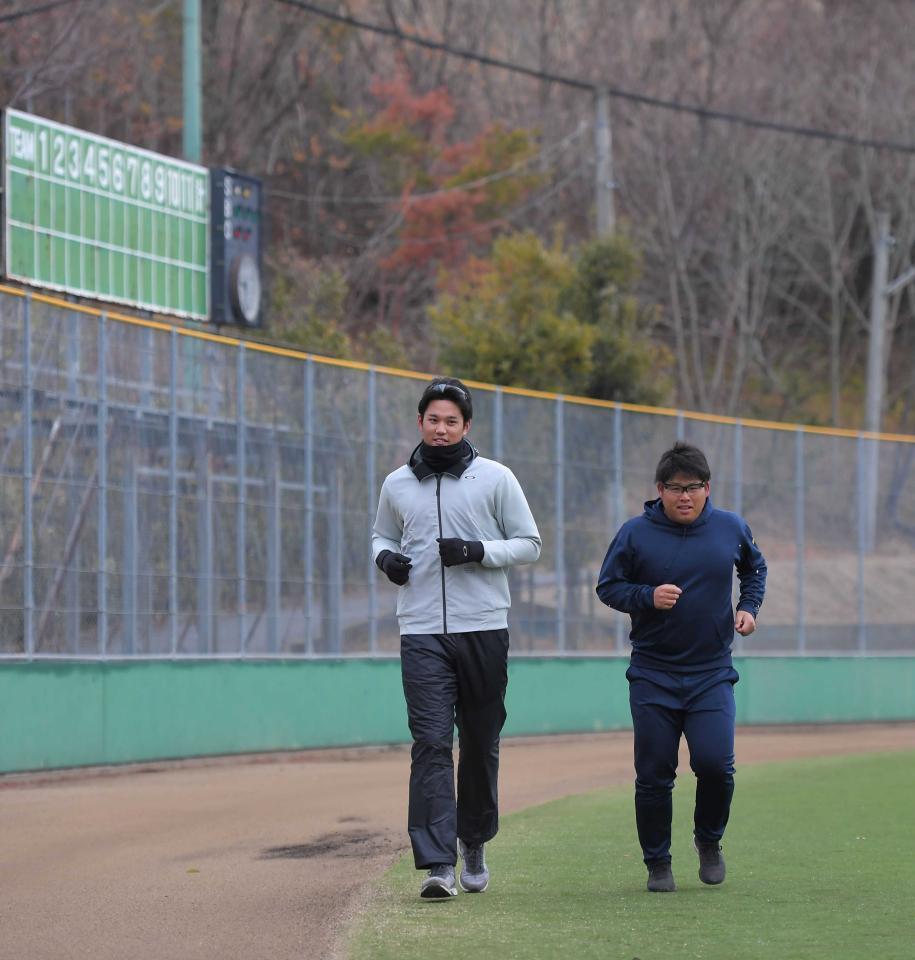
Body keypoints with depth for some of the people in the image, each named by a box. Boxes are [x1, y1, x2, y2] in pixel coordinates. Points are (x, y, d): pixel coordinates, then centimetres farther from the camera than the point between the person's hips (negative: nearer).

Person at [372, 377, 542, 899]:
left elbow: (529, 543, 3)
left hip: (484, 627, 0)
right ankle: (438, 863, -17)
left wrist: (477, 552, -13)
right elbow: (382, 536, 25)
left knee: (481, 743, 8)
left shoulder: (496, 478, 2)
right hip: (422, 633, 1)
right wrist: (386, 557, 1)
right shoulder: (397, 484, 10)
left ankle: (474, 844, 28)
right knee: (431, 743, -11)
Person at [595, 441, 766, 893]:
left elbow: (755, 567, 23)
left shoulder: (731, 529, 3)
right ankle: (657, 863, 16)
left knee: (714, 763, -13)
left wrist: (748, 606, 7)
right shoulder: (636, 533, -5)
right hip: (652, 675, -1)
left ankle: (709, 840, 16)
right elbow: (607, 586, 1)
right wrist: (648, 597, -16)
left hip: (712, 673, 1)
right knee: (654, 775, 0)